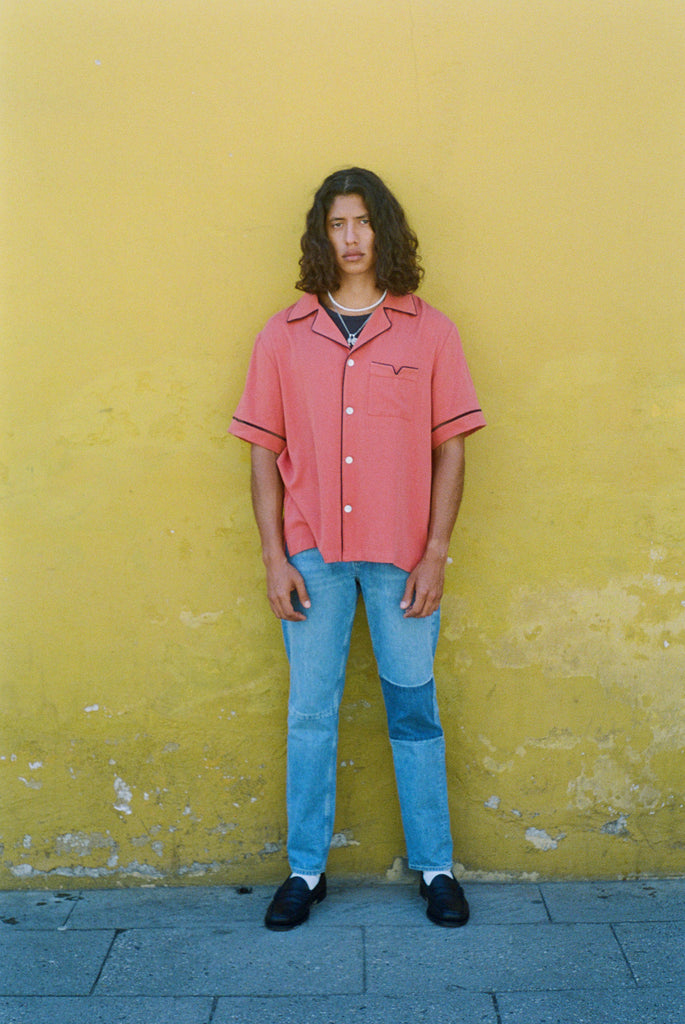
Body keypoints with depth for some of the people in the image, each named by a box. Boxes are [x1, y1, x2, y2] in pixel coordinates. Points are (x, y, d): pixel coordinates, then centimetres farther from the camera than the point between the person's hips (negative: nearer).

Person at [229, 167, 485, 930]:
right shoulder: (283, 337, 4)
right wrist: (274, 557, -3)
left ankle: (434, 866, 24)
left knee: (413, 708, 9)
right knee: (310, 712, 9)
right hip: (313, 553, 1)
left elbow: (450, 447, 0)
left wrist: (436, 552, -6)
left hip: (402, 553, -1)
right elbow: (265, 451, 4)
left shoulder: (428, 331, 1)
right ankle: (305, 869, 25)